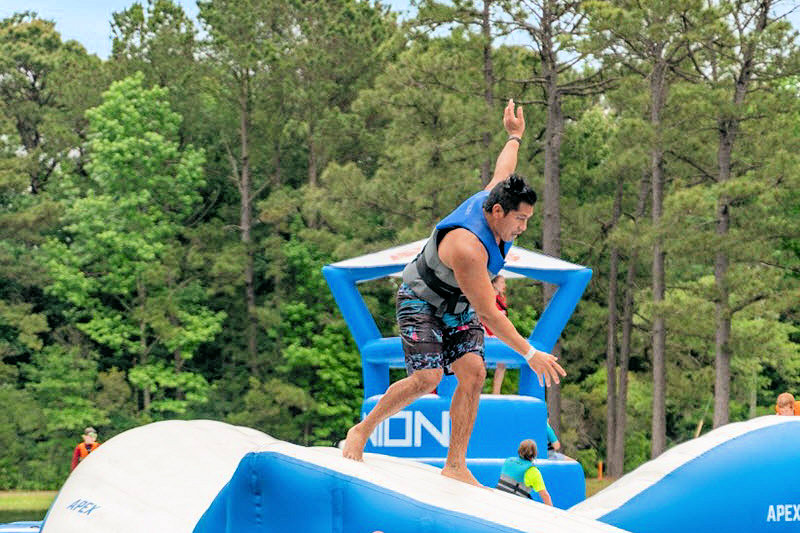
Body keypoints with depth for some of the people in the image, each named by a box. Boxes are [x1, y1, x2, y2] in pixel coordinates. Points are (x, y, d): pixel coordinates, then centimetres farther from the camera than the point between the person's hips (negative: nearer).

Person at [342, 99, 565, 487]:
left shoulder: (493, 197, -13)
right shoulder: (468, 248, -38)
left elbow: (503, 170, 13)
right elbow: (489, 314, -36)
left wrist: (515, 136, 32)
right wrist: (530, 354, -35)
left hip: (460, 307, 8)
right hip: (421, 300, -8)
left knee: (473, 372, -12)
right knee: (427, 378, -22)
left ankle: (455, 465, -12)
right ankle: (362, 430, 0)